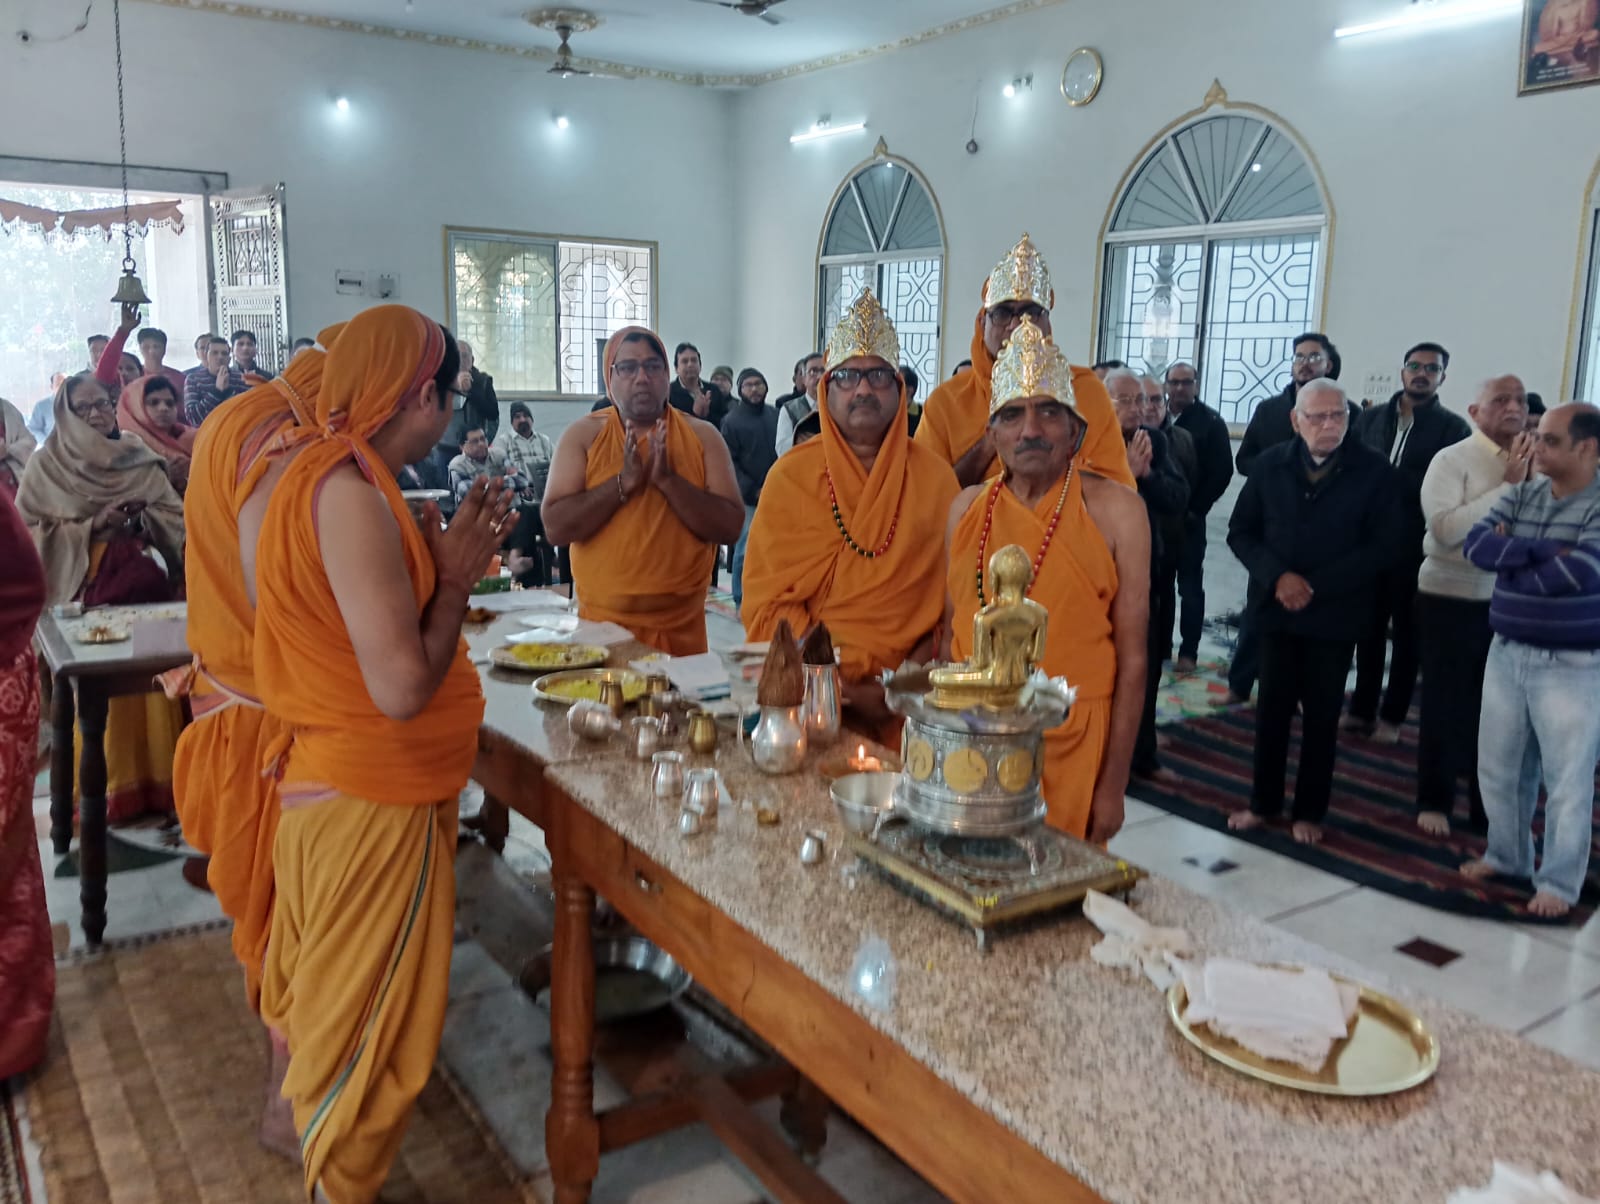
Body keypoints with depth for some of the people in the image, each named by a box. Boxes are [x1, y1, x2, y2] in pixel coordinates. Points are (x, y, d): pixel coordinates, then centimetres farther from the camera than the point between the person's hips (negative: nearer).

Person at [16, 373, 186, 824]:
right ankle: (105, 790, 6)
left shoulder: (140, 459, 12)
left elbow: (178, 516, 10)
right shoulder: (46, 465, 4)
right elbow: (30, 534, -2)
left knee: (150, 682, 2)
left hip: (144, 585, 2)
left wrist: (143, 518, -9)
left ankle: (157, 780, 13)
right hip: (82, 589, -2)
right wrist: (92, 527, -11)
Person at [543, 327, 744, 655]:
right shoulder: (583, 434, 0)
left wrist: (668, 480, -18)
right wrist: (624, 482, -18)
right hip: (602, 621, 0)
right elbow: (555, 527, -9)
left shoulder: (702, 436, 1)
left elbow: (730, 527, -7)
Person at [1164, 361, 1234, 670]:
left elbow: (1222, 471, -3)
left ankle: (1188, 651, 8)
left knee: (1190, 586, 3)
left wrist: (1196, 508, -8)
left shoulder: (1211, 421, 0)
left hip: (1188, 518, -2)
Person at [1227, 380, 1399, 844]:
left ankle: (1310, 811, 21)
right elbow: (1240, 532, 2)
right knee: (1271, 708, 8)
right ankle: (1263, 802, 22)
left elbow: (1384, 545, -9)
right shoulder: (1270, 464, 1)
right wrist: (1277, 577, -14)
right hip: (1277, 609, 2)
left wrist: (1316, 586, -15)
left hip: (1336, 613, -2)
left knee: (1321, 715, 8)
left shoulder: (1373, 470, -6)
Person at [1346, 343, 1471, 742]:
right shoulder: (1371, 417, 10)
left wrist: (1388, 477, -14)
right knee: (1369, 626, 11)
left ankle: (1392, 716, 17)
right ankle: (1361, 708, 22)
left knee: (1407, 632, 8)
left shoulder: (1454, 427, -2)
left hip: (1416, 545, -3)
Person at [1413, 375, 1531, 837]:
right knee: (1445, 705, 7)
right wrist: (1509, 485, -19)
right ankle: (1434, 800, 22)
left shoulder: (1530, 463, 5)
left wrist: (1533, 482, -14)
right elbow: (1446, 529, -22)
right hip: (1451, 599, -4)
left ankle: (1489, 805, 27)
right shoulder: (1452, 459, -9)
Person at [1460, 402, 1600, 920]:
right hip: (1507, 654, 6)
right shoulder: (1520, 496, 5)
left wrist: (1512, 558, -11)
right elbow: (1477, 544, -9)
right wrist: (1543, 550, -20)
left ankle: (1558, 882, 19)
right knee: (1497, 767, 16)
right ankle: (1507, 855, 35)